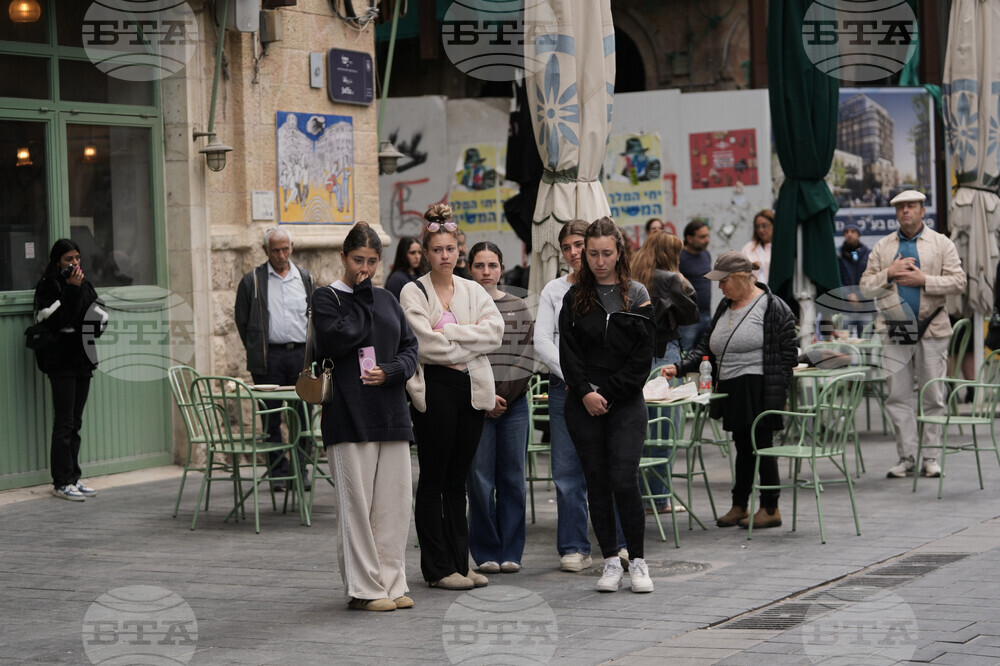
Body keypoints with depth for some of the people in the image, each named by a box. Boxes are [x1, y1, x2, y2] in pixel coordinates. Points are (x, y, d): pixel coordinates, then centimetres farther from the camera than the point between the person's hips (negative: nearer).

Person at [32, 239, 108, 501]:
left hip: (82, 359, 7)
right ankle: (61, 482, -4)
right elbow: (57, 319, -18)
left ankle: (73, 478, 14)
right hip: (61, 362, -7)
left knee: (76, 421, 10)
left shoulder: (83, 283, 15)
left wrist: (97, 323, -2)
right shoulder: (49, 285, -7)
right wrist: (72, 290, -21)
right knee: (64, 423, -7)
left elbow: (99, 311, 18)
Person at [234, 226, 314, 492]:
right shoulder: (252, 281, 3)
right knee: (271, 417, 0)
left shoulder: (305, 279, 11)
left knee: (303, 415, 1)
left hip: (301, 354, 2)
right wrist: (256, 352, 5)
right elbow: (242, 320, 7)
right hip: (269, 358, -2)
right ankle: (278, 472, 6)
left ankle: (301, 469, 8)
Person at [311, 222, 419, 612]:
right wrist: (361, 296, -7)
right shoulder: (327, 298, 2)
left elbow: (410, 347, 13)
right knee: (357, 503, -4)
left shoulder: (387, 300, 17)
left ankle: (391, 584, 12)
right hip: (349, 415, -5)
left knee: (395, 501, 4)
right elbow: (339, 339, -16)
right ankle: (363, 588, 1)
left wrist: (390, 371, -7)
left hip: (391, 414, 5)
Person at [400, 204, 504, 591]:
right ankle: (437, 568, 4)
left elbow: (495, 331, -3)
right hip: (435, 389, -5)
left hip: (472, 389, 5)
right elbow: (426, 343, -13)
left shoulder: (473, 292, 13)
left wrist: (449, 333, -12)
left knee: (458, 481, 10)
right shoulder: (413, 293, -1)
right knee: (433, 481, 0)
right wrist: (470, 344, -6)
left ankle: (460, 564, 14)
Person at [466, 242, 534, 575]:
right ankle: (486, 553, 5)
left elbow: (526, 357, 4)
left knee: (513, 477, 4)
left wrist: (503, 393, -7)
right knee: (480, 479, -2)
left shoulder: (519, 308, 10)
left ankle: (511, 552, 10)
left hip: (513, 402, 3)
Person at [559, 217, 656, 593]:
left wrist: (608, 393, -9)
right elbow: (569, 352, 2)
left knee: (624, 481, -11)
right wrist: (586, 393, -11)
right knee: (597, 483, 4)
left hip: (626, 403, -2)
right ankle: (611, 562, 11)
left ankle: (637, 561, 0)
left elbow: (642, 356, -2)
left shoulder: (637, 297, 3)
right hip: (584, 405, 2)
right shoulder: (575, 298, 8)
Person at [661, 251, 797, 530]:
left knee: (761, 445, -3)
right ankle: (739, 507, 18)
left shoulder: (772, 306, -7)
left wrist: (778, 391, -14)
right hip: (731, 390, 7)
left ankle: (770, 509, 5)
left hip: (759, 389, -7)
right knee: (743, 447, 12)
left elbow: (788, 353, -9)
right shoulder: (725, 308, 16)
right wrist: (679, 368, 5)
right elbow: (706, 347, 18)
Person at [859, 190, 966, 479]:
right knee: (898, 397, 0)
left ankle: (930, 456, 9)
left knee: (933, 397, 1)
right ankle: (906, 457, 8)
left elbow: (958, 281, -3)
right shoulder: (882, 247, 12)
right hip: (896, 332, 2)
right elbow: (866, 286, 8)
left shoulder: (941, 243, 6)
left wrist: (923, 280, -13)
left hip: (932, 329, -2)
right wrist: (889, 273, -9)